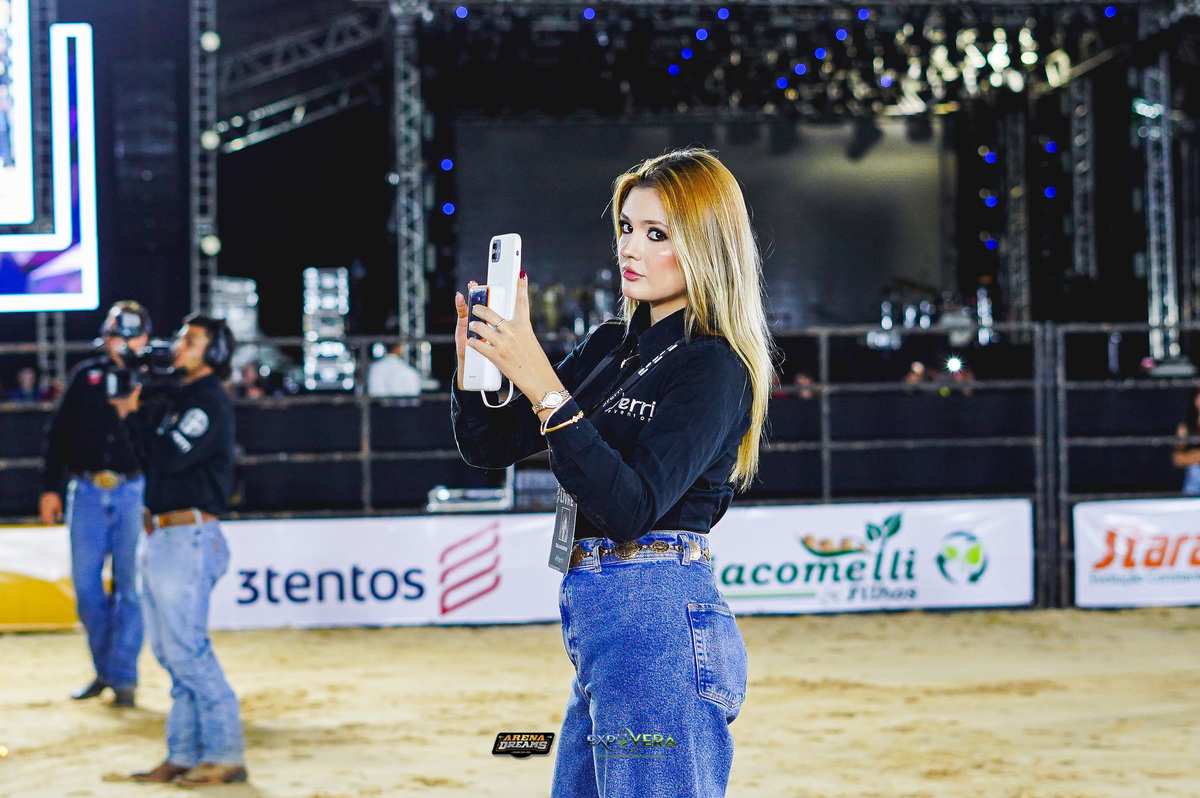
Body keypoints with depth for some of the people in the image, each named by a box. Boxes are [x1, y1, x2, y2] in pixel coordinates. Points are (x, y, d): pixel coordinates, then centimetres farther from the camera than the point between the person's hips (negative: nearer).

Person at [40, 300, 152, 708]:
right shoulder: (86, 376, 8)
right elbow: (59, 433, 11)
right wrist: (50, 487, 8)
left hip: (132, 491, -2)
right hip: (86, 491, 2)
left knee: (129, 585, -1)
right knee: (85, 584, 3)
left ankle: (124, 675, 7)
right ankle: (104, 669, 18)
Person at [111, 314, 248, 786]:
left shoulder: (210, 402, -10)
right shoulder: (173, 399, 19)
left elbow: (171, 456, -20)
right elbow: (151, 460, 17)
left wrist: (133, 414, -8)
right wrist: (131, 414, 6)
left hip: (187, 538, -9)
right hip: (158, 537, 9)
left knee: (187, 650, -10)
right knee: (170, 652, 10)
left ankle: (225, 755, -6)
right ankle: (184, 754, 14)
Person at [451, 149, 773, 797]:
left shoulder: (714, 366, -10)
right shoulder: (609, 347, 14)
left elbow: (632, 506, -21)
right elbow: (489, 445, 13)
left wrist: (546, 391, -27)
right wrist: (474, 358, -6)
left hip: (659, 627, -9)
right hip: (598, 624, 9)